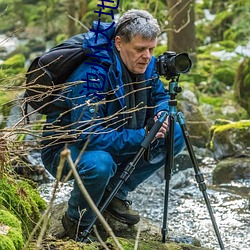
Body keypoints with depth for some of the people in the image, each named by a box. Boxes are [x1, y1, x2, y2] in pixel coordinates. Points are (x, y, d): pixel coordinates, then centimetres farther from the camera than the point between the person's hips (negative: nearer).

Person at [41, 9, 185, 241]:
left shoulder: (146, 65, -8)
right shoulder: (92, 75, -32)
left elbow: (160, 96, 11)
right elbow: (89, 135, -36)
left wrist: (161, 114, -13)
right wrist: (142, 137, -35)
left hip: (114, 143, 8)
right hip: (65, 148, -8)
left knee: (175, 136, -3)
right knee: (99, 163, -41)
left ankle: (115, 193, 7)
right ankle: (77, 222, -9)